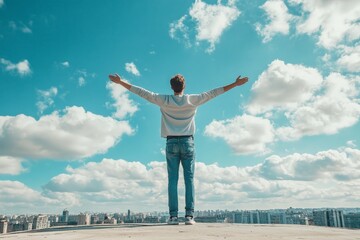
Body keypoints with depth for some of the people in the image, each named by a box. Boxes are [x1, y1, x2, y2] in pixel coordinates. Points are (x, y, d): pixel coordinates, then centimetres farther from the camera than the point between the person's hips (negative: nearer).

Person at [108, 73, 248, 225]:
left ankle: (173, 215, -4)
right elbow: (213, 93, 6)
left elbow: (143, 92, 3)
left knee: (172, 179, -1)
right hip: (188, 142, 0)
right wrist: (235, 84, 12)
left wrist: (121, 82, 10)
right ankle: (189, 215, -5)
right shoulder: (192, 100, 2)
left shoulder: (164, 101, 2)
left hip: (171, 142, 1)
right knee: (189, 179, -1)